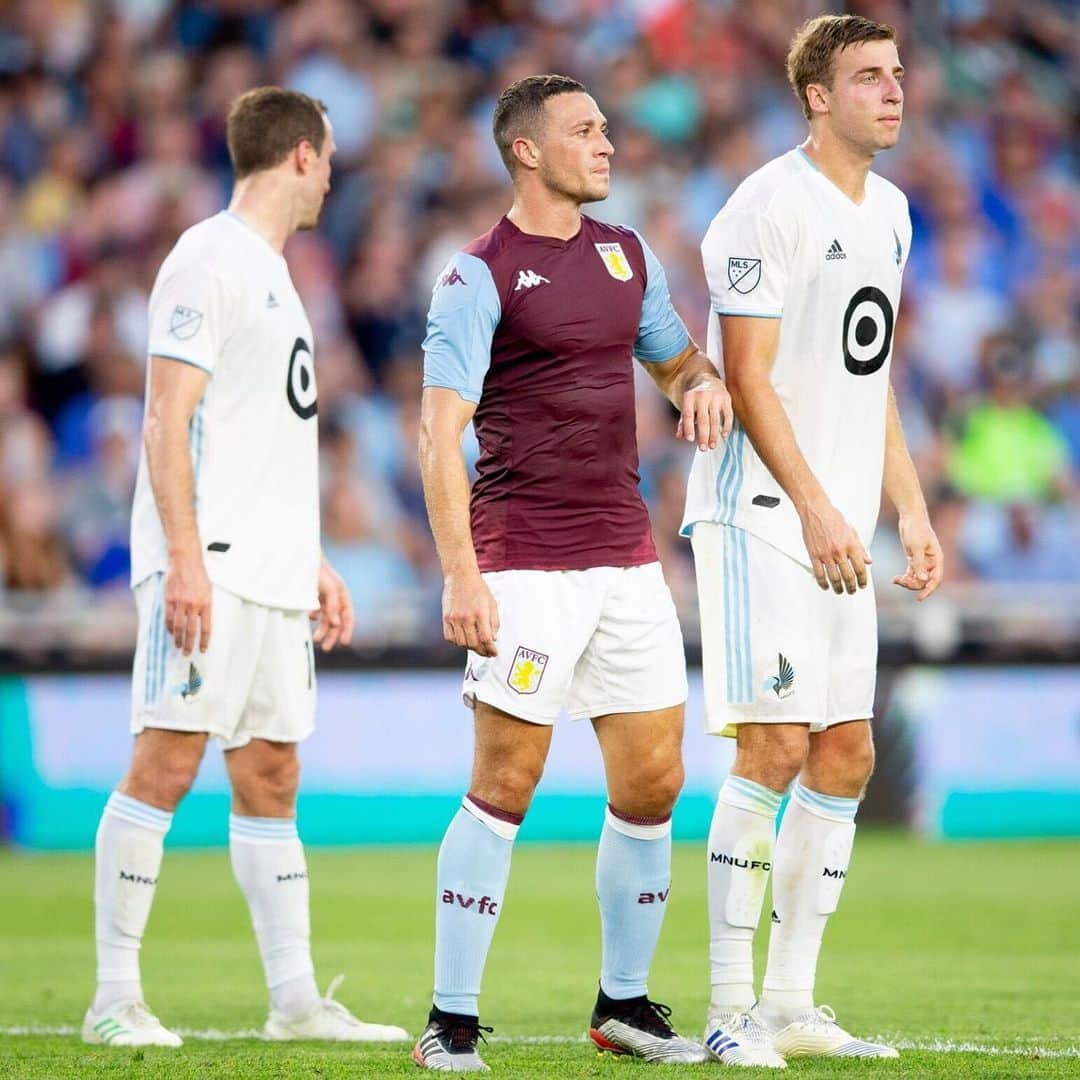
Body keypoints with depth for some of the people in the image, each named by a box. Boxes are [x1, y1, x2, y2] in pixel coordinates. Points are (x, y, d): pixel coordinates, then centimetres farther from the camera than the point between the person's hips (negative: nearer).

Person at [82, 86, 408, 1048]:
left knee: (271, 777, 8)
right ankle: (115, 996, -7)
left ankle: (296, 999, 8)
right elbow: (168, 420, -14)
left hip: (273, 573, 9)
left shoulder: (273, 273, 21)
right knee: (167, 763, -10)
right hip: (207, 566, -9)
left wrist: (314, 563, 23)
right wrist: (185, 558, -21)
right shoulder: (208, 261, -7)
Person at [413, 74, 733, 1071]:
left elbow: (676, 361, 29)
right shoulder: (478, 276, -6)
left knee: (653, 782, 5)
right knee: (504, 787, -8)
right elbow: (440, 434, -11)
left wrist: (705, 384, 3)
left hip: (626, 557, 6)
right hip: (525, 566, -6)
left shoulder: (629, 256, 15)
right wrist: (460, 574, -20)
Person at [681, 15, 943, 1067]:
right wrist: (814, 506, -22)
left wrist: (911, 510, 16)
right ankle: (730, 1009, -6)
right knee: (776, 746, -12)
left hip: (839, 525, 9)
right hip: (759, 514, -9)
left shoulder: (888, 210, 15)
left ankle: (790, 1003, 13)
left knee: (846, 754, 7)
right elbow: (747, 378, -16)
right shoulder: (769, 208, -12)